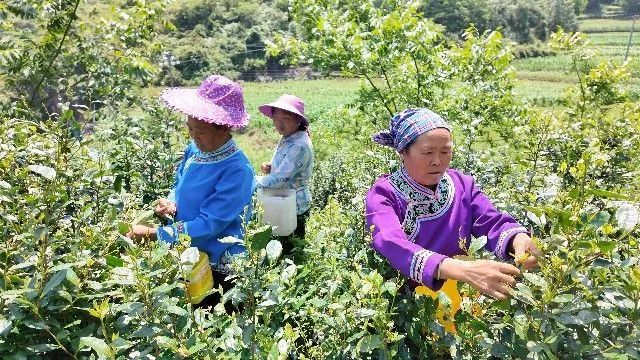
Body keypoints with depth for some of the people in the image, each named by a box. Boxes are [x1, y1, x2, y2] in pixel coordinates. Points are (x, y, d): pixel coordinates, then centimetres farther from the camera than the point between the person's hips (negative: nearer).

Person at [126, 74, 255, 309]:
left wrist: (152, 234, -22)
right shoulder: (195, 149, -2)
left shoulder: (236, 170, -26)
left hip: (217, 268, -7)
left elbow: (208, 226, -26)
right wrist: (172, 204, -8)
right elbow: (179, 185, 15)